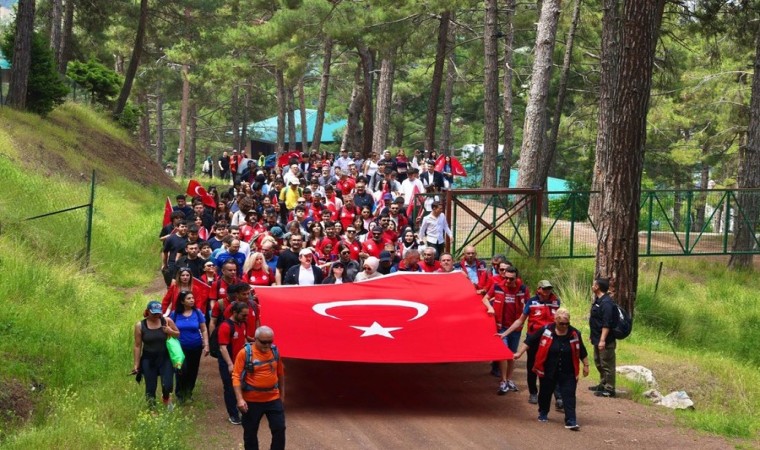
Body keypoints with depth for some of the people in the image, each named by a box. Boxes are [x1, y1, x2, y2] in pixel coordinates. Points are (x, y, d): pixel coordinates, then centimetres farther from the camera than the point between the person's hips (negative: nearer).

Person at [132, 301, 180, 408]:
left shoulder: (167, 321, -2)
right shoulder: (140, 326, -4)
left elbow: (178, 334, 10)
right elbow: (137, 346, -1)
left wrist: (171, 332, -12)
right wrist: (136, 365, -1)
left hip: (165, 359, 0)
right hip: (148, 360, 0)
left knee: (167, 385, -8)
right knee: (150, 388, 3)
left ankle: (166, 399, 26)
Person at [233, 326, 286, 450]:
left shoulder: (275, 351, 1)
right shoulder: (245, 353, -13)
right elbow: (236, 377, -13)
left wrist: (282, 393, 20)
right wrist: (240, 399, -20)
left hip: (273, 399, 3)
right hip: (252, 401, -3)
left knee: (279, 429, 3)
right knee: (250, 432, 8)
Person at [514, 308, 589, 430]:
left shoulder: (574, 334, -3)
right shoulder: (546, 331, -9)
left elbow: (582, 352, 9)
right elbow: (529, 341, -3)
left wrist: (586, 365, 11)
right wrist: (519, 353, -7)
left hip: (568, 373, 0)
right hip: (548, 371, 0)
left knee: (569, 396, -7)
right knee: (545, 393, 17)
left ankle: (571, 421, -8)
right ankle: (543, 413, 40)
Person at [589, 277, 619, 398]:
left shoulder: (606, 303, -22)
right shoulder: (598, 300, 12)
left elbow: (606, 324, -26)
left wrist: (602, 340, -28)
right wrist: (595, 337, 22)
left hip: (606, 341, -11)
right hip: (598, 339, 11)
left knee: (607, 365, -4)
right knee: (599, 363, 21)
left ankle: (609, 389, 1)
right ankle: (603, 384, 33)